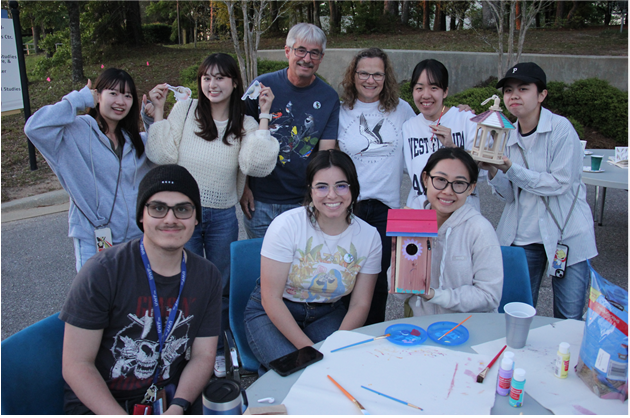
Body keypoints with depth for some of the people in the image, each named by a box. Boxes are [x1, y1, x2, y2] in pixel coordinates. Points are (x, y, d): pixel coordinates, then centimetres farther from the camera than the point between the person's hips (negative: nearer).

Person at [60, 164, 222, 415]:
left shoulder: (207, 277, -1)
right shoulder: (102, 273, -13)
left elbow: (203, 357, 1)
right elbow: (76, 365, -11)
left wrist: (178, 406, -16)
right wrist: (119, 413, -21)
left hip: (173, 396, 3)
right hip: (100, 401, -2)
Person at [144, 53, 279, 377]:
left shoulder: (245, 124, 0)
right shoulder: (185, 110, -3)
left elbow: (256, 165, -19)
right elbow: (161, 155, -8)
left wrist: (263, 117, -18)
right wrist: (159, 111, -11)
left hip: (223, 217, 1)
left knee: (221, 288, 15)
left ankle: (217, 350, 37)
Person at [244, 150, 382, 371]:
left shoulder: (369, 236, -9)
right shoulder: (287, 225, -19)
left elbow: (360, 305, -5)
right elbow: (271, 299, -18)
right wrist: (308, 348, -24)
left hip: (327, 313, 3)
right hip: (272, 313, -2)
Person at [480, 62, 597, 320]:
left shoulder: (561, 128, -9)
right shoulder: (508, 136, 6)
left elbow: (560, 183, -15)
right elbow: (508, 195, 4)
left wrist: (511, 169, -20)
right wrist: (493, 171, -14)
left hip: (567, 234, -4)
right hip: (523, 236, 4)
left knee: (569, 321, 3)